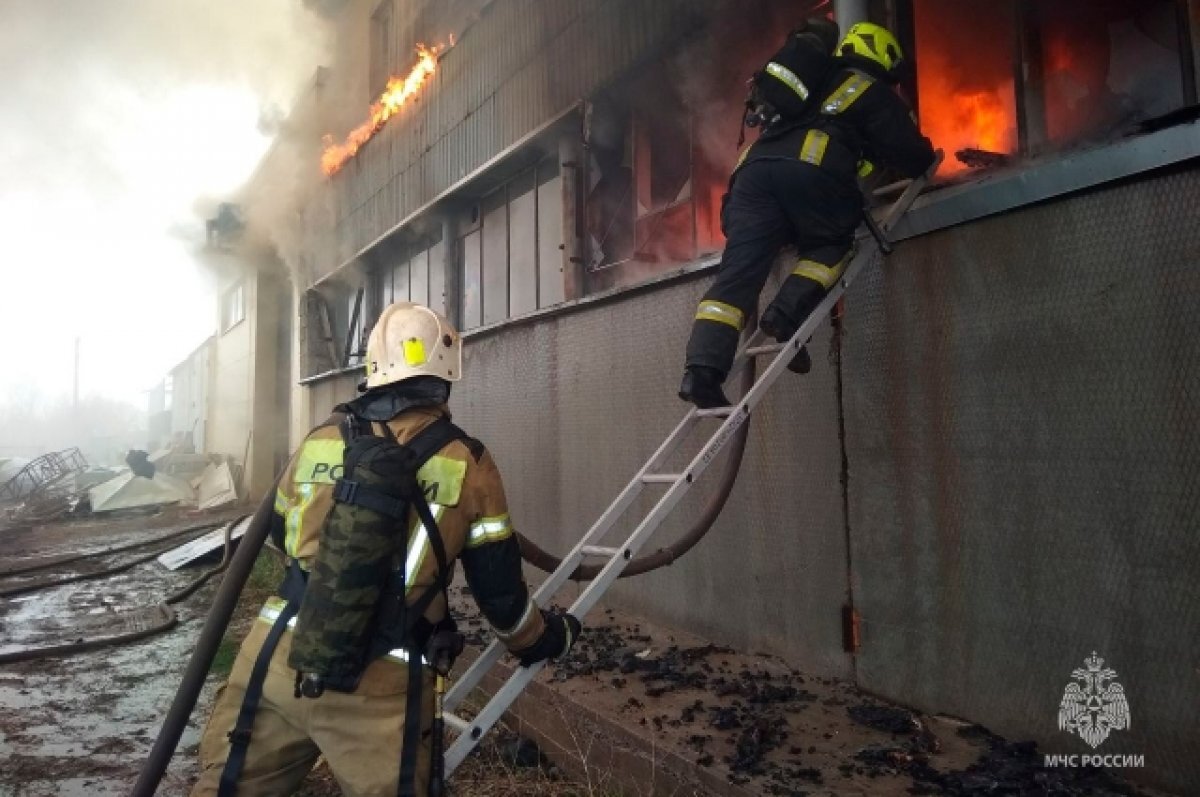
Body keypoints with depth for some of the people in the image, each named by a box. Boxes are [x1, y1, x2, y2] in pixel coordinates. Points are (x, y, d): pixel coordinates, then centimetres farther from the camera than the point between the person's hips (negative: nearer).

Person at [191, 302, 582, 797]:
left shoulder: (320, 440, 3)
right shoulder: (468, 463, -5)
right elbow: (497, 585, -1)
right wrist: (543, 638, 18)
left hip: (278, 657, 3)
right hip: (380, 684, -2)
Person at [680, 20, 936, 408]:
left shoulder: (816, 83, 40)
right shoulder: (875, 93, 22)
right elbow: (914, 157, 19)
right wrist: (924, 159, 43)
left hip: (755, 169, 5)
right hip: (811, 173, -4)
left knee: (737, 272, -4)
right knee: (829, 246, 20)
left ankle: (701, 370, -18)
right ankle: (788, 312, -7)